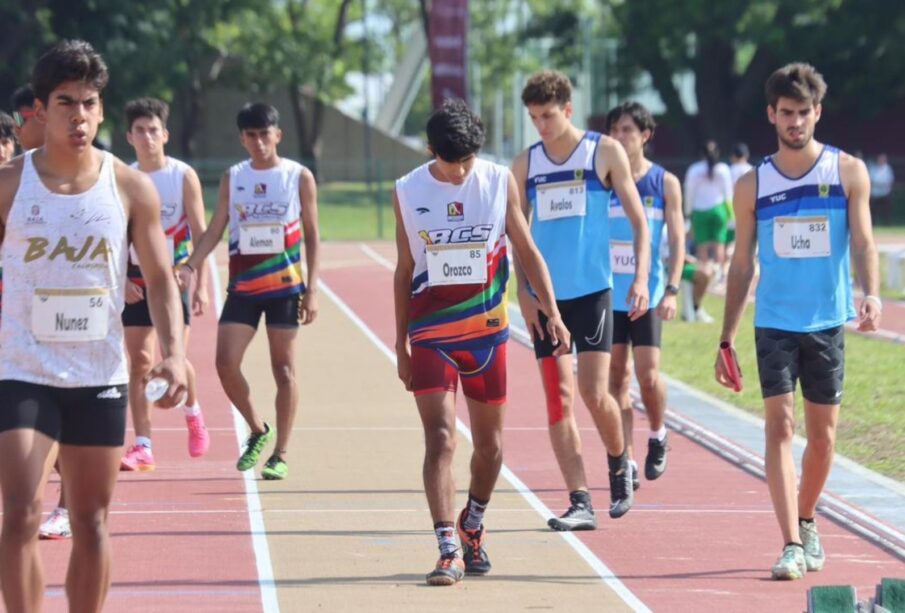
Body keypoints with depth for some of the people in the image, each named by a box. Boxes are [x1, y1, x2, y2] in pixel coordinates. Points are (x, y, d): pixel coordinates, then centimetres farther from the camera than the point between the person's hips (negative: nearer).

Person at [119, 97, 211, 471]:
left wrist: (201, 286, -13)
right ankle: (143, 447, -1)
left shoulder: (183, 176, -4)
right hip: (136, 281, 2)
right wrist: (119, 279, -7)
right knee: (139, 362, -2)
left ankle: (193, 413, 22)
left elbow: (200, 234, -6)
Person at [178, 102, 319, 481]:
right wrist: (190, 266, -8)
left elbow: (311, 235, 3)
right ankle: (258, 431, 17)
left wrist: (311, 289, -4)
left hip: (285, 286, -3)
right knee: (226, 363, -7)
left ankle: (280, 455, 7)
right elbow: (216, 229, 8)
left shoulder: (299, 177, 1)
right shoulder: (232, 179, 8)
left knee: (283, 368, 0)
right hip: (243, 286, 3)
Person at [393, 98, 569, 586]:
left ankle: (473, 526, 35)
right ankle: (448, 550, -15)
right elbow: (404, 270, 6)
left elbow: (526, 251, 6)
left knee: (489, 444, 10)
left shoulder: (499, 182, -1)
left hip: (487, 333, 1)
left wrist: (552, 313, -3)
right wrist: (401, 344, 6)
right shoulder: (408, 192, -1)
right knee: (440, 440, -12)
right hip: (430, 336, -1)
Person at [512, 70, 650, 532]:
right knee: (558, 398, -2)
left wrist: (641, 278, -10)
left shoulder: (604, 152, 0)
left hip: (593, 290, -3)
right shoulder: (526, 164, 8)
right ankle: (580, 504, 0)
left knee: (594, 393, -9)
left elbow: (639, 221, 1)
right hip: (545, 298, 3)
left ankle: (619, 464, 21)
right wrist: (523, 294, 0)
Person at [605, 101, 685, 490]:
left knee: (648, 375, -8)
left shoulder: (665, 183, 3)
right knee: (617, 377, 0)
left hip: (648, 294, -1)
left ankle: (657, 435, 20)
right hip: (607, 294, 1)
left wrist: (672, 289, -9)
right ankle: (625, 461, 4)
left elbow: (677, 240, 2)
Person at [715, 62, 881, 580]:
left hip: (828, 323, 0)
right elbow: (743, 264, 9)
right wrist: (726, 341, 6)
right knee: (780, 426, -11)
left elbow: (863, 242, -5)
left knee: (823, 431, 8)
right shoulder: (753, 185, 5)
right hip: (775, 324, 0)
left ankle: (806, 523, 31)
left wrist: (871, 293, -26)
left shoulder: (848, 172, 1)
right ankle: (792, 544, -15)